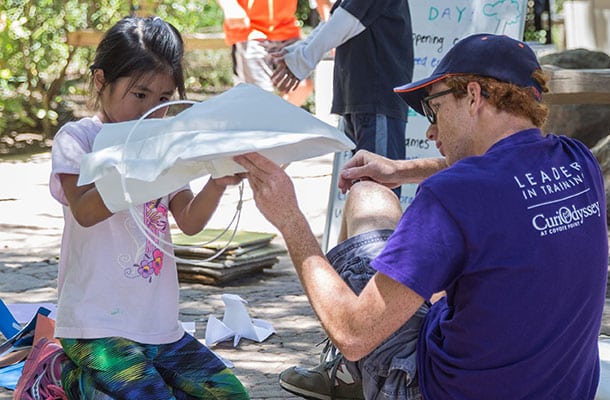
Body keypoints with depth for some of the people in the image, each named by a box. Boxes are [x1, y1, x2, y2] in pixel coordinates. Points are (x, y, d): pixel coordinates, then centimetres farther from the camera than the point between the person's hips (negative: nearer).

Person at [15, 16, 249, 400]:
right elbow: (84, 211, -19)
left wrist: (216, 185, -17)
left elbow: (190, 222, 4)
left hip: (161, 324, 7)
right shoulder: (77, 138, -4)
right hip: (97, 323, -7)